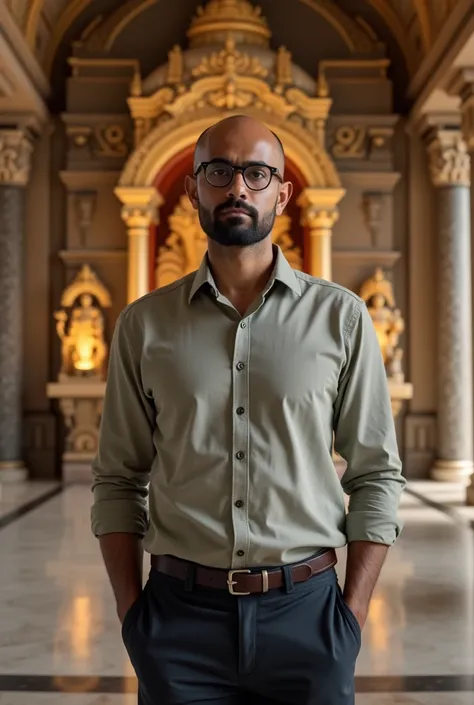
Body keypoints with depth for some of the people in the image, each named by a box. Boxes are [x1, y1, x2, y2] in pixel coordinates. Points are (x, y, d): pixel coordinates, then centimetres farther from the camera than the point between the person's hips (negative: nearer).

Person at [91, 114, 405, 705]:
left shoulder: (340, 316, 0)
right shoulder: (143, 324, 2)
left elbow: (377, 475, 1)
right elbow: (118, 479, 5)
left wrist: (354, 612, -4)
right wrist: (131, 613, -1)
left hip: (305, 610, 0)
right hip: (180, 612, 1)